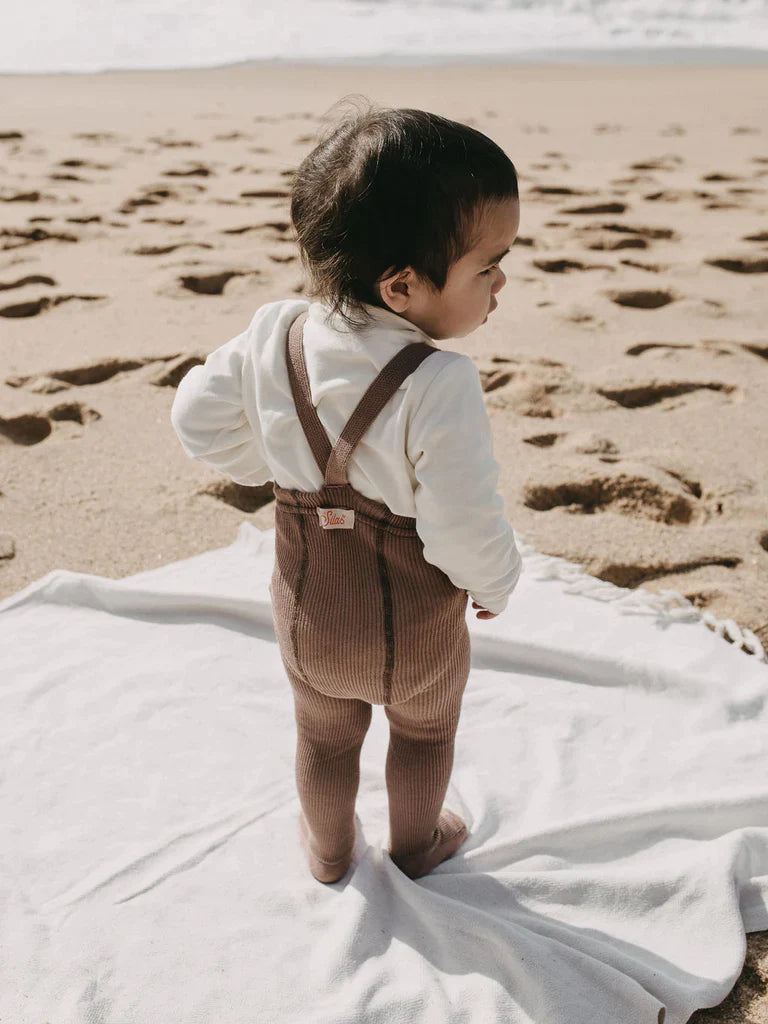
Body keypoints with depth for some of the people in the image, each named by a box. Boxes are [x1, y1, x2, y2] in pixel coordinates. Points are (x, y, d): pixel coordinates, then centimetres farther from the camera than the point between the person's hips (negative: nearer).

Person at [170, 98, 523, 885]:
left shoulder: (275, 335, -17)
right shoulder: (439, 387, -33)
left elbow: (200, 420, -4)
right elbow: (465, 531, -28)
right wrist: (495, 586, -6)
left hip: (307, 613, 4)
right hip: (418, 628, -3)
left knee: (325, 738, 29)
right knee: (424, 732, 28)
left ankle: (328, 852, 54)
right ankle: (416, 845, 53)